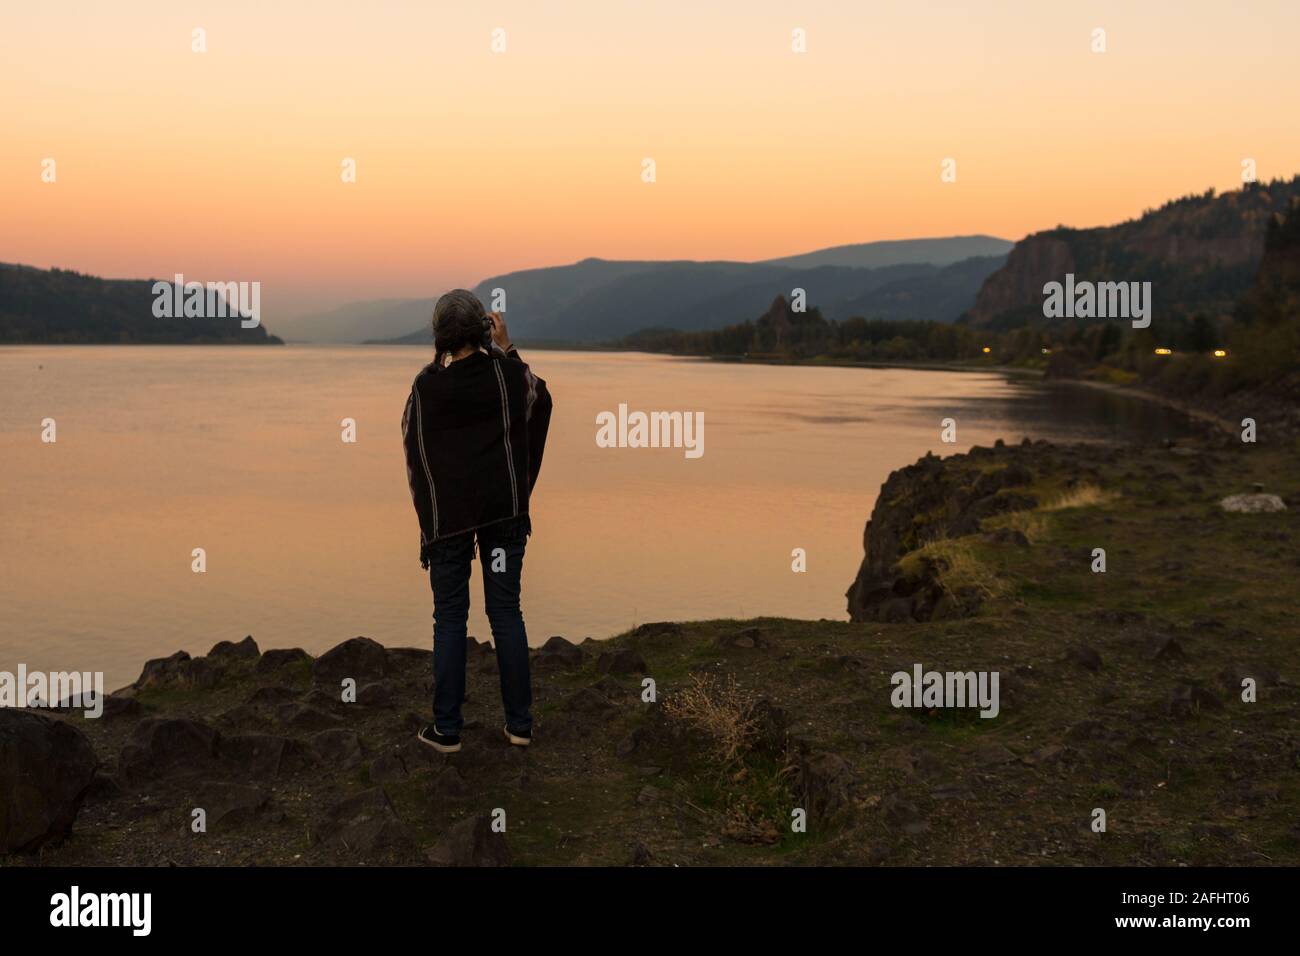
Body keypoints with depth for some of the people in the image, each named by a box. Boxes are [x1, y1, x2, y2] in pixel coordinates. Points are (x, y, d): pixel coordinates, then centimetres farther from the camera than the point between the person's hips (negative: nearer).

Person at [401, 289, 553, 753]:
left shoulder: (427, 385, -9)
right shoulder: (505, 371, -7)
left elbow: (412, 441, 6)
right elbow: (539, 397, 16)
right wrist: (506, 347, 13)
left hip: (447, 515, -1)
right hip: (504, 508, 1)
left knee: (450, 619, 7)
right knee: (506, 612, 8)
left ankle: (446, 728, 10)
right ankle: (519, 723, 13)